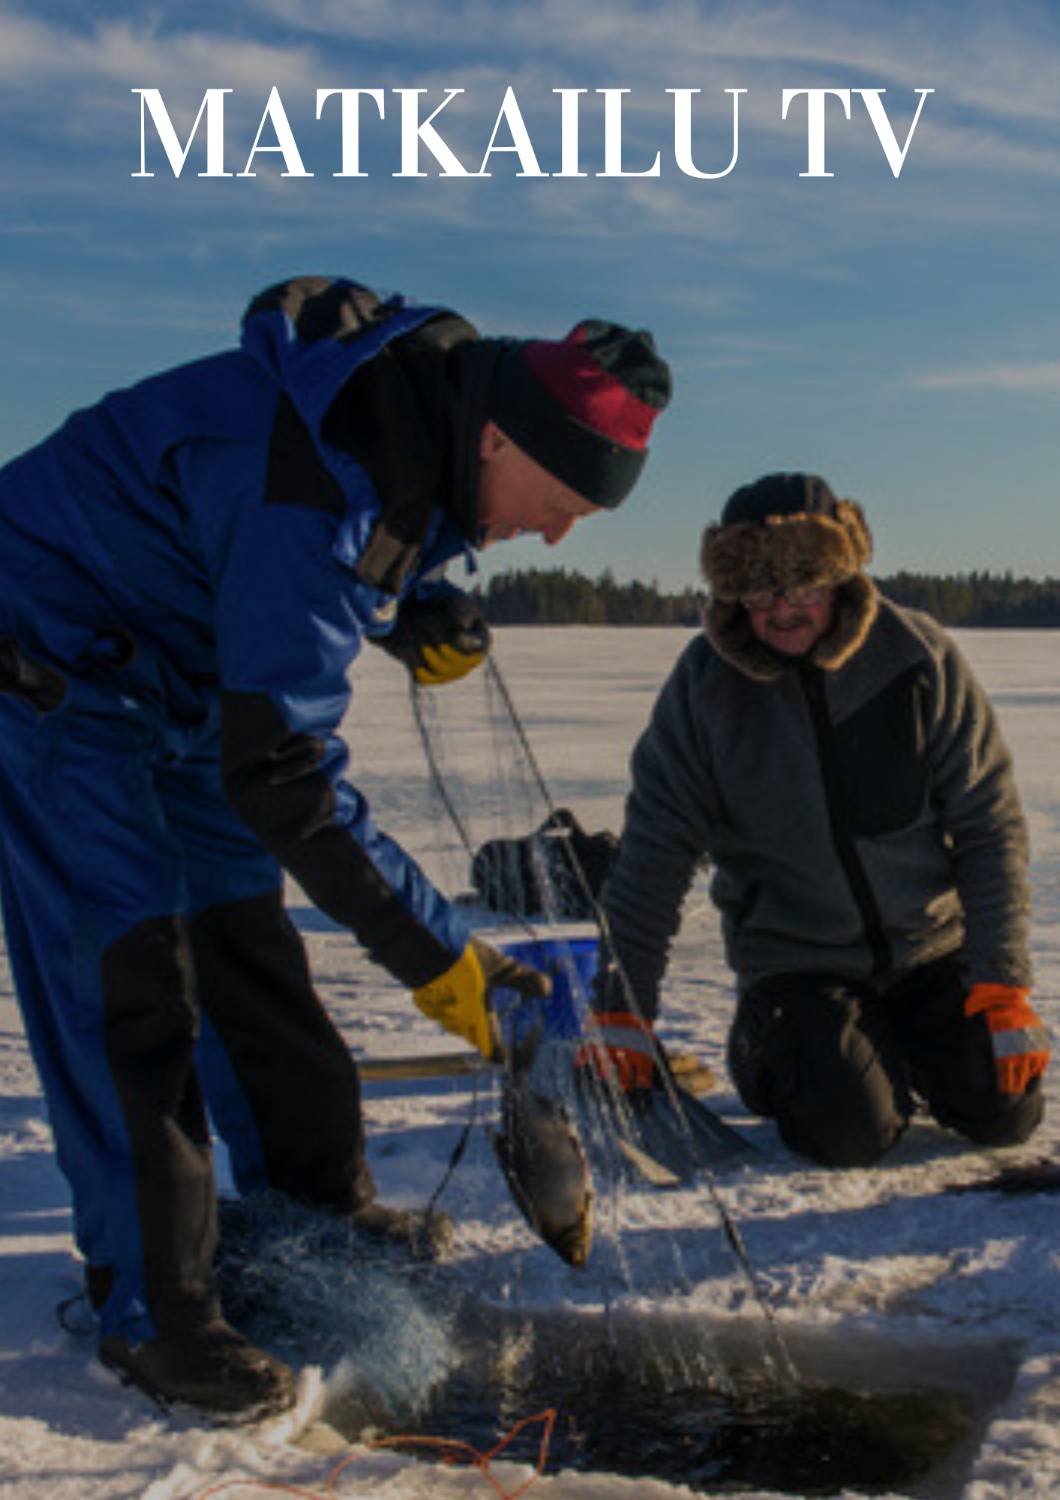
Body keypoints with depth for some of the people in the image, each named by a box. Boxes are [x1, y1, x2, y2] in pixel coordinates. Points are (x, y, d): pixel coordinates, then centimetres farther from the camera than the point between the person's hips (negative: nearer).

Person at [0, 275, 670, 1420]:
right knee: (132, 973, -12)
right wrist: (435, 953, -32)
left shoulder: (436, 403, -8)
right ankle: (150, 1307, -2)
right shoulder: (320, 491, -36)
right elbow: (279, 774, -36)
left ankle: (317, 1205, 28)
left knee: (246, 937, 13)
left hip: (186, 673, 9)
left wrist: (420, 610, -9)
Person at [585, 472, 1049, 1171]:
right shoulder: (705, 682, -11)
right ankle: (762, 1044, 13)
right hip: (794, 960, -2)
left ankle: (896, 1040, 24)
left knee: (1007, 1115, -5)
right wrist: (624, 1011, -11)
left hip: (931, 947, 2)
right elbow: (655, 851, -8)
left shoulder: (919, 657, -11)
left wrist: (1004, 987, -11)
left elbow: (991, 825, -7)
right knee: (852, 1134, -19)